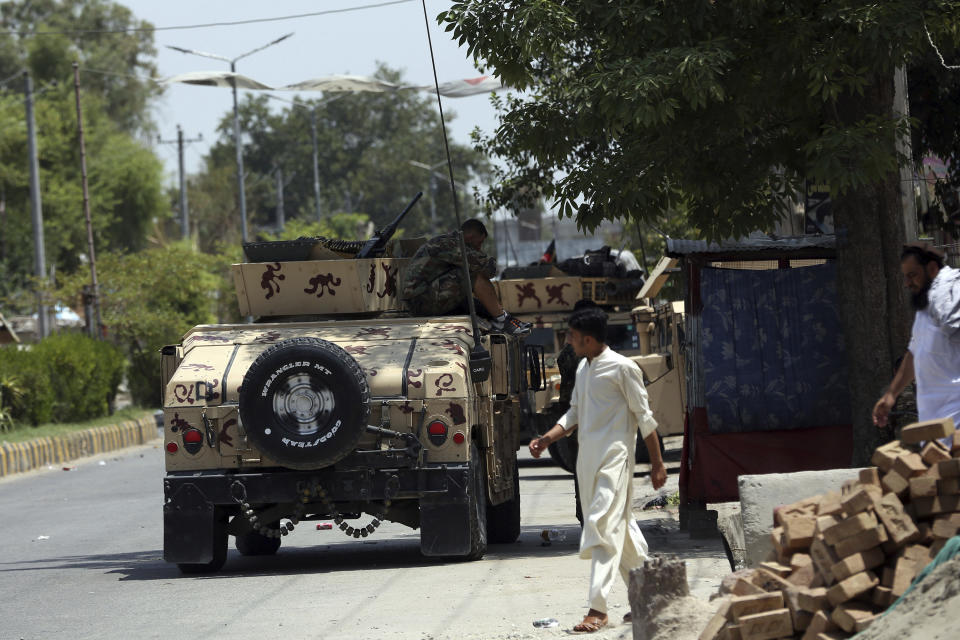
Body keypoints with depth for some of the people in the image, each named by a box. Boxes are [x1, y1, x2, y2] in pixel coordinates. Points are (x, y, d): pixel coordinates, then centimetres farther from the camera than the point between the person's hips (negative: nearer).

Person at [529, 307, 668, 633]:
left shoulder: (622, 368, -10)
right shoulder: (583, 368, 14)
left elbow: (644, 417, -6)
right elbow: (574, 414, 20)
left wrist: (657, 463, -6)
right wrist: (547, 438, 4)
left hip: (614, 459, -8)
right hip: (587, 459, 8)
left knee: (603, 528, -15)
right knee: (620, 527, 13)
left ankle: (598, 609, -18)